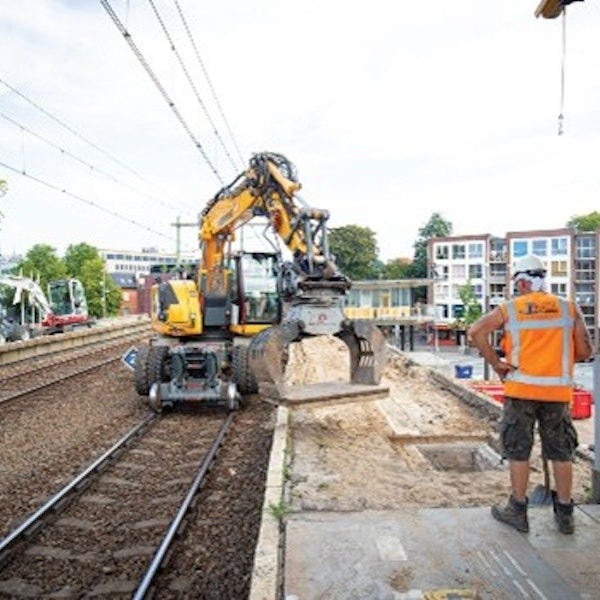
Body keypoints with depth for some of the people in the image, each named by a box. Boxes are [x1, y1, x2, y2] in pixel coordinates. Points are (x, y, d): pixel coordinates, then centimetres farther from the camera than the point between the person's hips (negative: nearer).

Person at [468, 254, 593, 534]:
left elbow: (476, 331, -13)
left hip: (521, 388, -2)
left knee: (518, 451, 8)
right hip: (558, 391, 2)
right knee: (561, 452, 13)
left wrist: (495, 363, -5)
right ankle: (565, 515, 23)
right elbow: (585, 351, 3)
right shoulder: (569, 308, 3)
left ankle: (517, 511, 17)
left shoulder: (509, 309, -1)